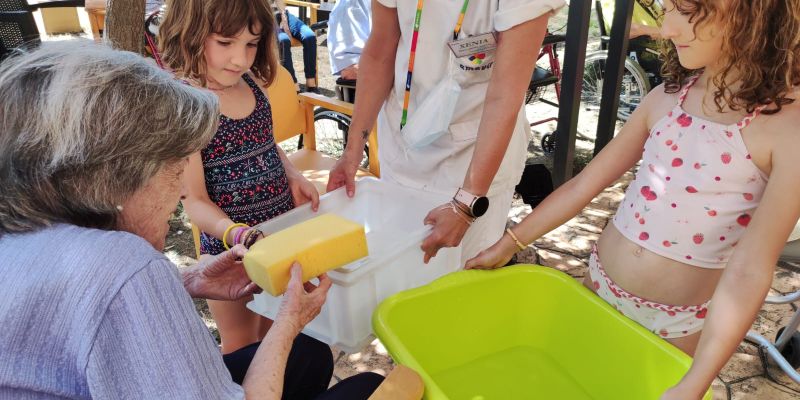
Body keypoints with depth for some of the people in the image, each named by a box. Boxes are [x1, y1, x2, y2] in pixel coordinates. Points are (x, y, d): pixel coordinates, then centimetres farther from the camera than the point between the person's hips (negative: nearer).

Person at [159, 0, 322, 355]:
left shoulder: (252, 82, -2)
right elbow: (195, 200, -17)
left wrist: (293, 176, -2)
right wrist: (236, 233, -35)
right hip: (229, 246, -6)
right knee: (241, 344, 15)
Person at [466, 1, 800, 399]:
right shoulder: (667, 98, -4)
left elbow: (749, 271, -20)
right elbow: (584, 184, 1)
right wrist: (509, 243, 2)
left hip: (676, 323, -3)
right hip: (599, 286, 4)